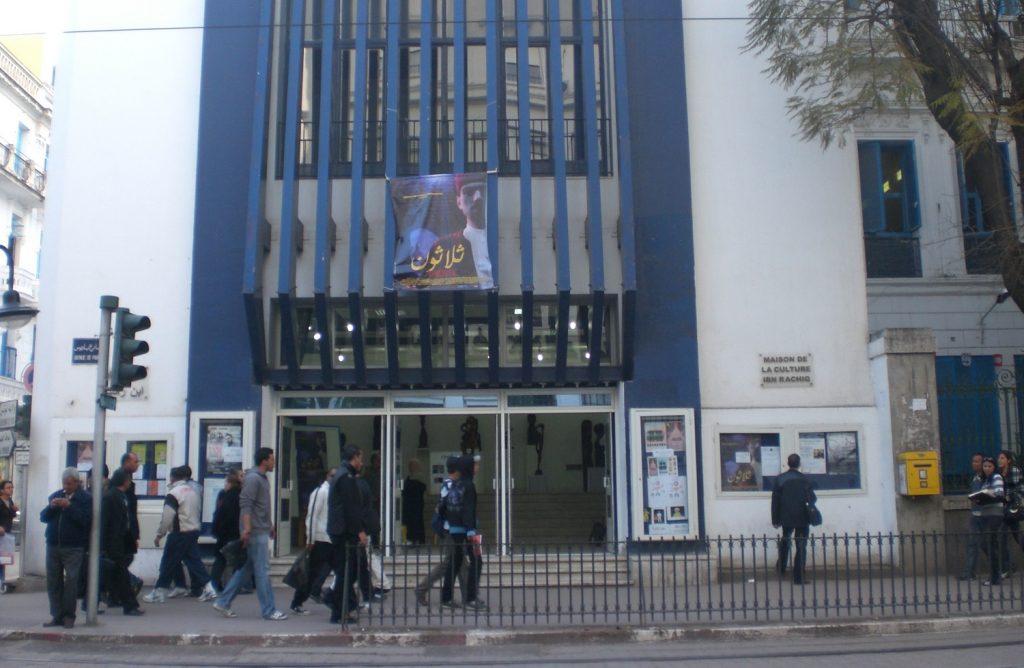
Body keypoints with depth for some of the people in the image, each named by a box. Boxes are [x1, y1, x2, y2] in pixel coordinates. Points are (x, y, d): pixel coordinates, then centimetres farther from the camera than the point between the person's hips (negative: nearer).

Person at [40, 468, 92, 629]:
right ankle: (56, 615, 11)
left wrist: (69, 506, -21)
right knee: (53, 582, 5)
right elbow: (43, 517, 9)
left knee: (71, 582, -6)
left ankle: (68, 616, 1)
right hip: (53, 545, 5)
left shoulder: (85, 498, -2)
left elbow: (85, 520, -14)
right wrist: (51, 507, -10)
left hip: (74, 548, -5)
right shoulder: (55, 496, 14)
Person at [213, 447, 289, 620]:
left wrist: (270, 526, 25)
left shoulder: (263, 478, 17)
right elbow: (245, 504, -21)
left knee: (248, 568, 13)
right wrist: (247, 528, -27)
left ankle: (223, 602, 19)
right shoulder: (253, 478, -13)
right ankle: (269, 610, 1)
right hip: (256, 532, -10)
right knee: (263, 570, -5)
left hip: (261, 531, 10)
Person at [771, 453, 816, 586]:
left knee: (785, 541, 25)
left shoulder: (780, 479, -3)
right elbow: (812, 498, -9)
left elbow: (775, 500, -1)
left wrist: (775, 520, 5)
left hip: (786, 518, 2)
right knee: (801, 547, 3)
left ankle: (781, 570, 25)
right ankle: (798, 577, 0)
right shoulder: (804, 479, -9)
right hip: (802, 519, -2)